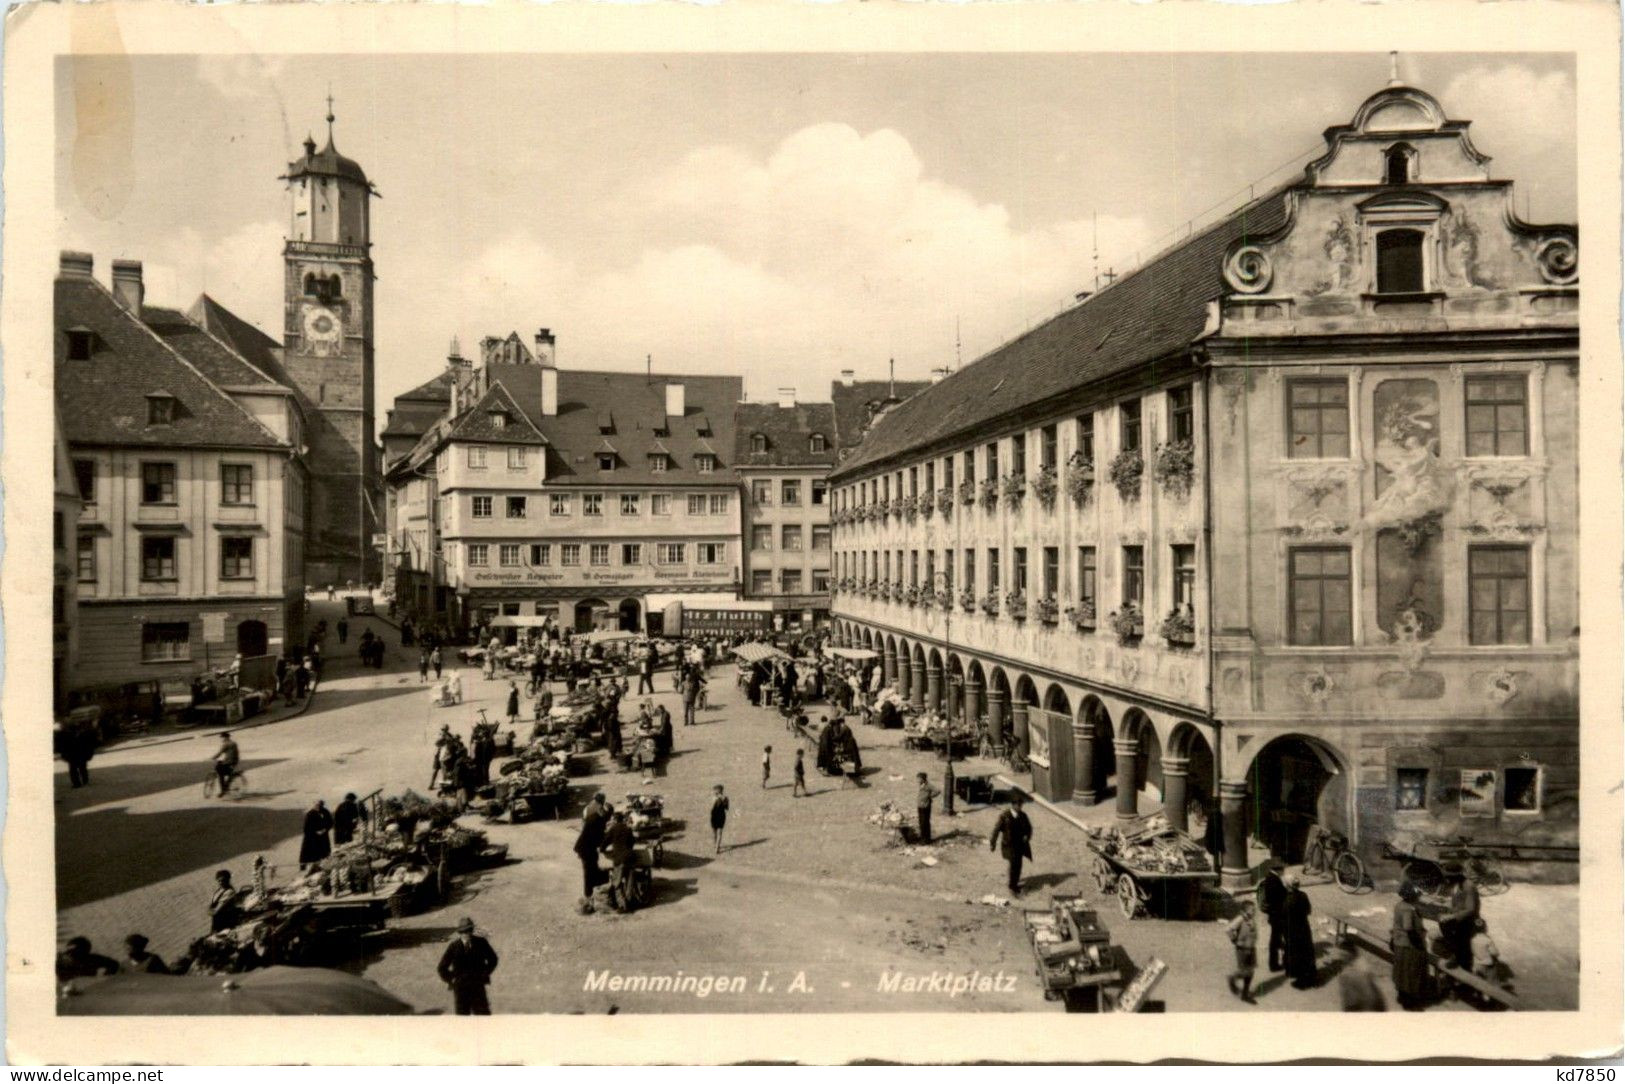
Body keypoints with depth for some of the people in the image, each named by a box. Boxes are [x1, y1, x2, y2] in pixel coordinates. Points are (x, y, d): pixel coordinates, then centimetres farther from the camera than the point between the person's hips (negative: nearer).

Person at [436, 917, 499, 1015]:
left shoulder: (481, 943, -7)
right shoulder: (453, 946, -11)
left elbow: (493, 959, 11)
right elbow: (441, 969, 1)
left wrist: (485, 973, 4)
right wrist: (452, 981, -1)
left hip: (478, 986, 1)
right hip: (460, 988, -1)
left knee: (483, 1014, 2)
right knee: (462, 1014, 5)